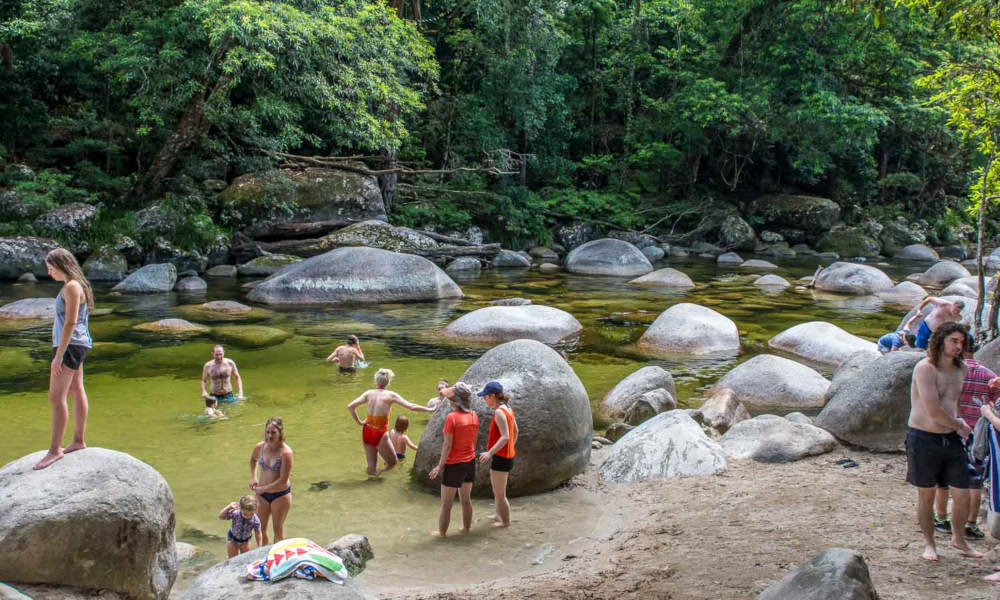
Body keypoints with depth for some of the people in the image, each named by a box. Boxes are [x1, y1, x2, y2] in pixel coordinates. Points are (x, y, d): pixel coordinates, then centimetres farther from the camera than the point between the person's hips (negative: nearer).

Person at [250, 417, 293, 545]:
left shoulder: (285, 452, -23)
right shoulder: (260, 447, -7)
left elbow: (283, 480, -22)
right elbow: (253, 459, 19)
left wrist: (263, 488, -14)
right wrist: (253, 477, 5)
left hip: (281, 495, -5)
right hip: (262, 494, 5)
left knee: (278, 530, 9)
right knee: (261, 529, 15)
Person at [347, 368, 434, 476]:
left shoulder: (369, 393, 2)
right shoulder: (390, 395, -7)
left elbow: (350, 406, -2)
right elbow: (411, 407, -9)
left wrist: (358, 422, 6)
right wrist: (430, 410, 0)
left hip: (367, 432, 5)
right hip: (380, 435, -5)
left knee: (371, 470, 19)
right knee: (393, 462, 13)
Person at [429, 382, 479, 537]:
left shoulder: (451, 417, -22)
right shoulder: (474, 416, -4)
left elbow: (447, 445, -20)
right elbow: (474, 440, 6)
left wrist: (440, 466, -11)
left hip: (454, 465, -6)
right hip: (470, 462, 6)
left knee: (446, 503, 10)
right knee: (466, 500, 21)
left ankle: (442, 532, 22)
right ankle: (466, 529, 31)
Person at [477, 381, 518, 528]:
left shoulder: (499, 412, -21)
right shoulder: (508, 408, 7)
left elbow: (505, 437, -28)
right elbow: (515, 431, 16)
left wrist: (490, 453, -34)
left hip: (501, 458, -10)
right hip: (508, 456, 10)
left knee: (499, 494, 5)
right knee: (497, 490, 25)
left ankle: (506, 521, 17)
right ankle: (500, 515, 39)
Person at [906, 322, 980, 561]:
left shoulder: (960, 369, 9)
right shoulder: (925, 368, -15)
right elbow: (933, 411, -19)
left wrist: (958, 421, 12)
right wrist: (959, 426, -6)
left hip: (951, 439, 6)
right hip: (924, 439, -6)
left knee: (963, 494, 4)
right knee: (926, 495, 6)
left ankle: (959, 539, 28)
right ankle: (929, 544, 23)